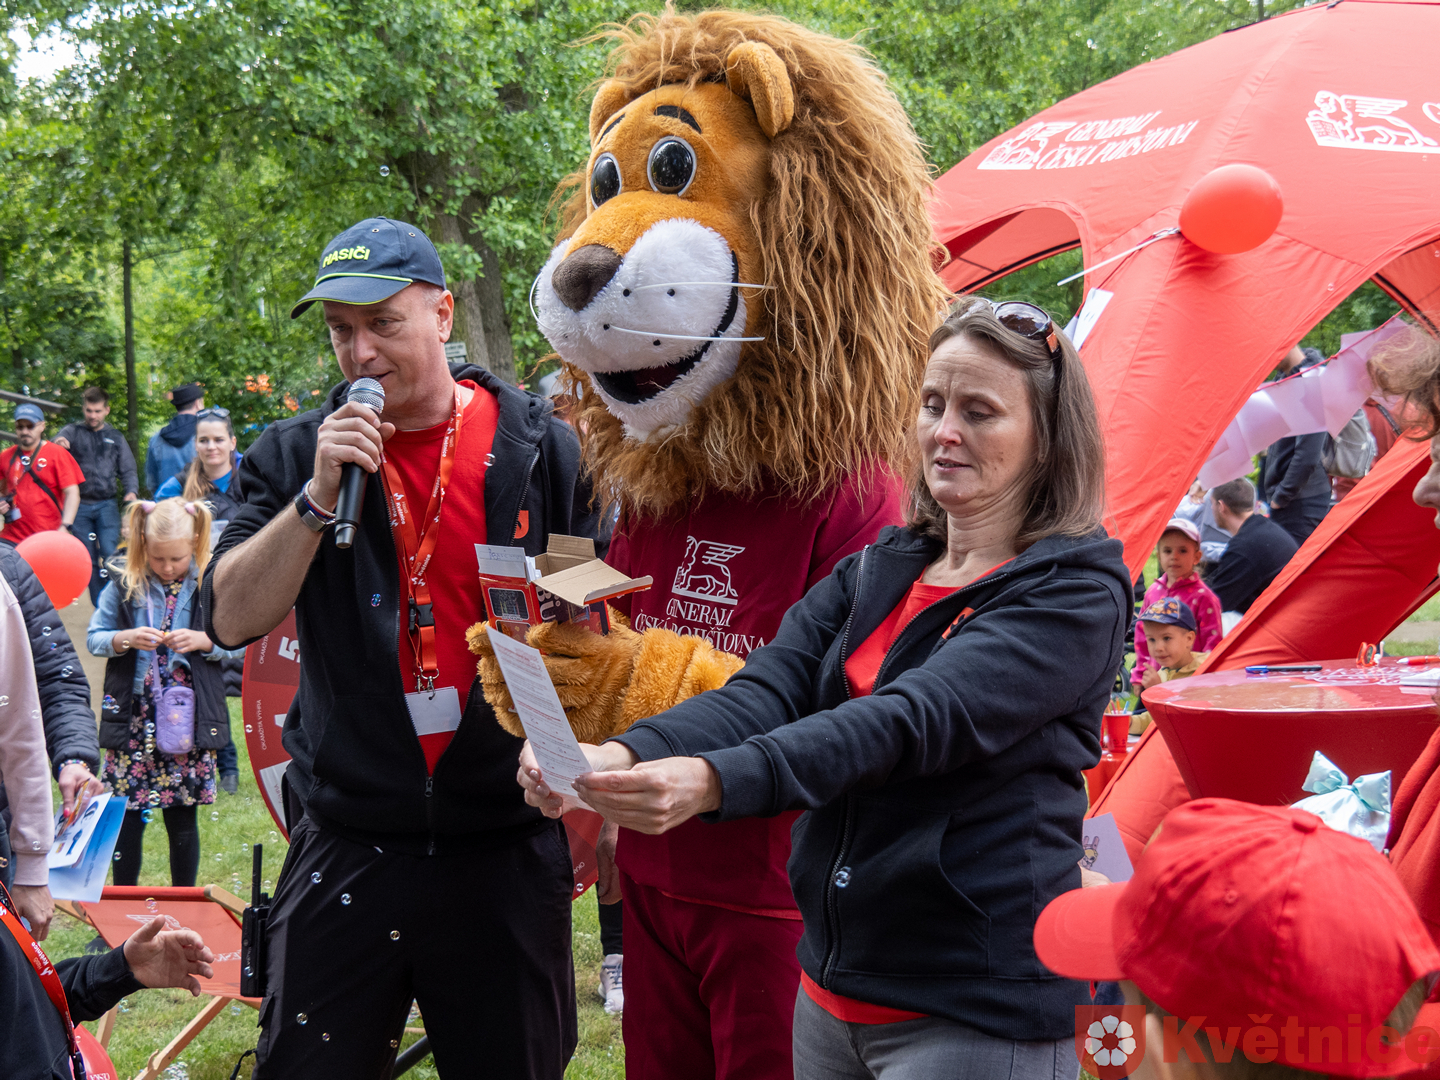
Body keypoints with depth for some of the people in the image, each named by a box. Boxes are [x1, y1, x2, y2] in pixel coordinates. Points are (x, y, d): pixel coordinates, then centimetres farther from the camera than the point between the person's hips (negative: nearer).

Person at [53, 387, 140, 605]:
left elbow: (127, 470, 13)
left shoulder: (116, 438, 12)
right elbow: (56, 444, -10)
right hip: (81, 506, 0)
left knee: (109, 553, -15)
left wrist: (131, 491, -7)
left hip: (106, 505, 0)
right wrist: (59, 443, -34)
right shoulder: (73, 432, 8)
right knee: (89, 559, 5)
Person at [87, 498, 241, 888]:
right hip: (134, 717, 1)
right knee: (128, 813, 5)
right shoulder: (124, 586, 0)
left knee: (183, 816, 7)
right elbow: (93, 637, 5)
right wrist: (126, 639, -14)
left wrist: (202, 640, -16)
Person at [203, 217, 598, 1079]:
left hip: (510, 848, -1)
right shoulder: (296, 455, 4)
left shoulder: (543, 450, -1)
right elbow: (231, 619, -5)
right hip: (347, 846, 1)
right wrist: (319, 497, -16)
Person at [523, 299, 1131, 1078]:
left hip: (974, 1015, -6)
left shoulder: (1076, 594, -11)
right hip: (832, 984, 6)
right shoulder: (875, 572, 9)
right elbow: (766, 691, -6)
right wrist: (621, 756, -25)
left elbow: (913, 721, -26)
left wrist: (714, 780, -39)